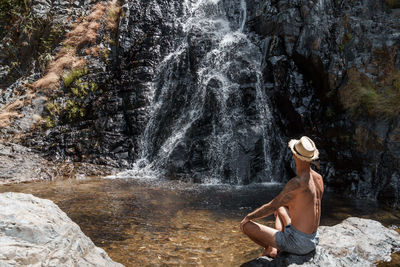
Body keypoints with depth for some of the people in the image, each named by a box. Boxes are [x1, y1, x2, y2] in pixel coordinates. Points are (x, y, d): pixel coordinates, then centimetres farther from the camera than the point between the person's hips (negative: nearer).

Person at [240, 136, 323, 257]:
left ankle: (270, 248, 21)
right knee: (280, 208, 31)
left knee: (245, 225, -4)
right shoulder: (319, 178, 1)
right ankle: (274, 246, 15)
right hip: (313, 240, 9)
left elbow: (271, 207, -17)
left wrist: (248, 217, -1)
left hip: (298, 244, -9)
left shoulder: (296, 183, -25)